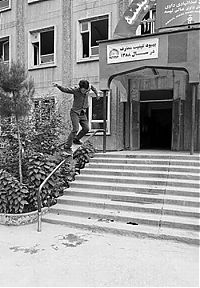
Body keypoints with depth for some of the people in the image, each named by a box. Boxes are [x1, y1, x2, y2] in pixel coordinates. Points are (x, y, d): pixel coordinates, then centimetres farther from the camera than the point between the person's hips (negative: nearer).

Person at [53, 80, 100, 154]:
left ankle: (76, 139, 31)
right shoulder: (75, 90, -17)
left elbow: (92, 87, 20)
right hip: (75, 112, -6)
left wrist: (96, 94, 27)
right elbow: (64, 89, -22)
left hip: (83, 113, 6)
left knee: (86, 129, 6)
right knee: (75, 129, -18)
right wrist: (58, 86, -40)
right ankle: (67, 146, -11)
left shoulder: (88, 87, -3)